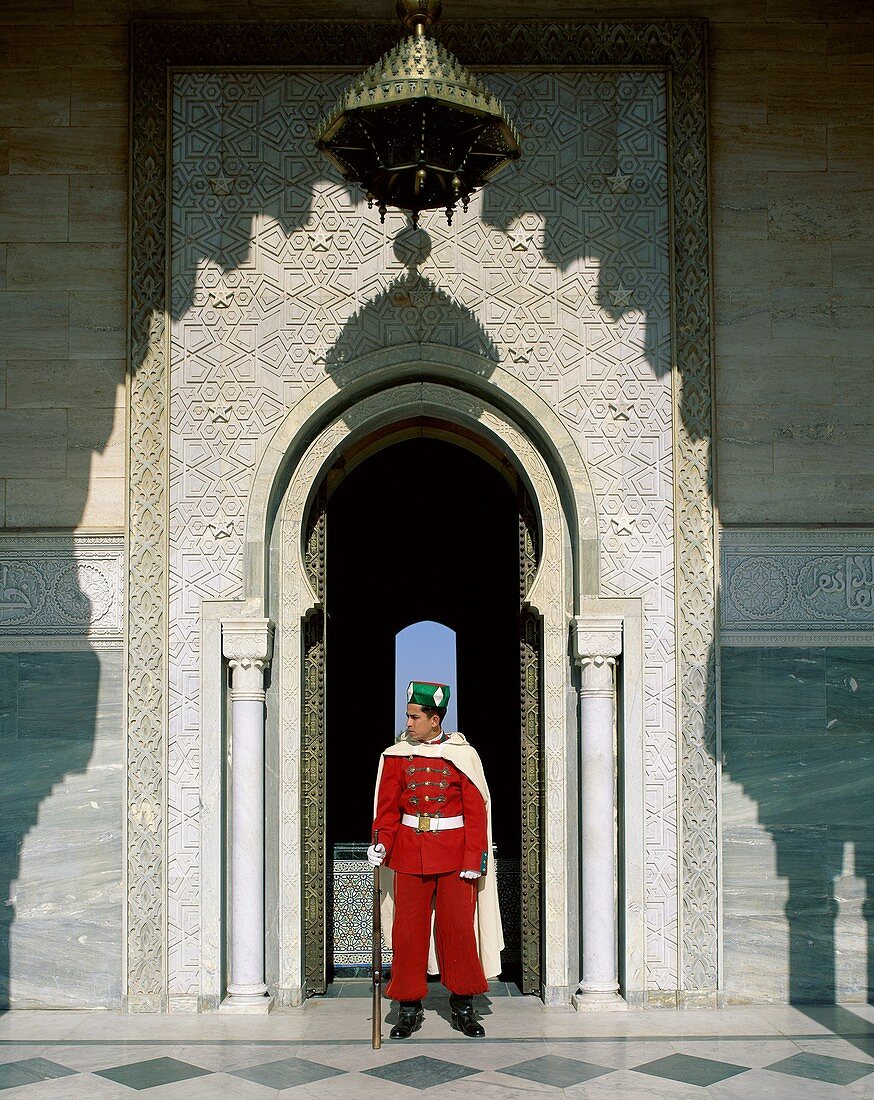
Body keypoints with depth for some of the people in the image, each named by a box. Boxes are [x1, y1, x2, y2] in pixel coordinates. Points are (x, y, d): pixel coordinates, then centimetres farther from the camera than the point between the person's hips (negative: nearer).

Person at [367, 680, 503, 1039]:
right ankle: (409, 1008, 12)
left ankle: (463, 1008, 12)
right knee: (408, 930, 2)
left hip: (455, 854, -2)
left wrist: (474, 859, -9)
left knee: (458, 928, 0)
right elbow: (387, 808, 6)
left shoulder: (462, 755, -2)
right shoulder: (396, 755, 4)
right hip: (409, 853, 2)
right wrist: (382, 842, -12)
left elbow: (476, 811, -2)